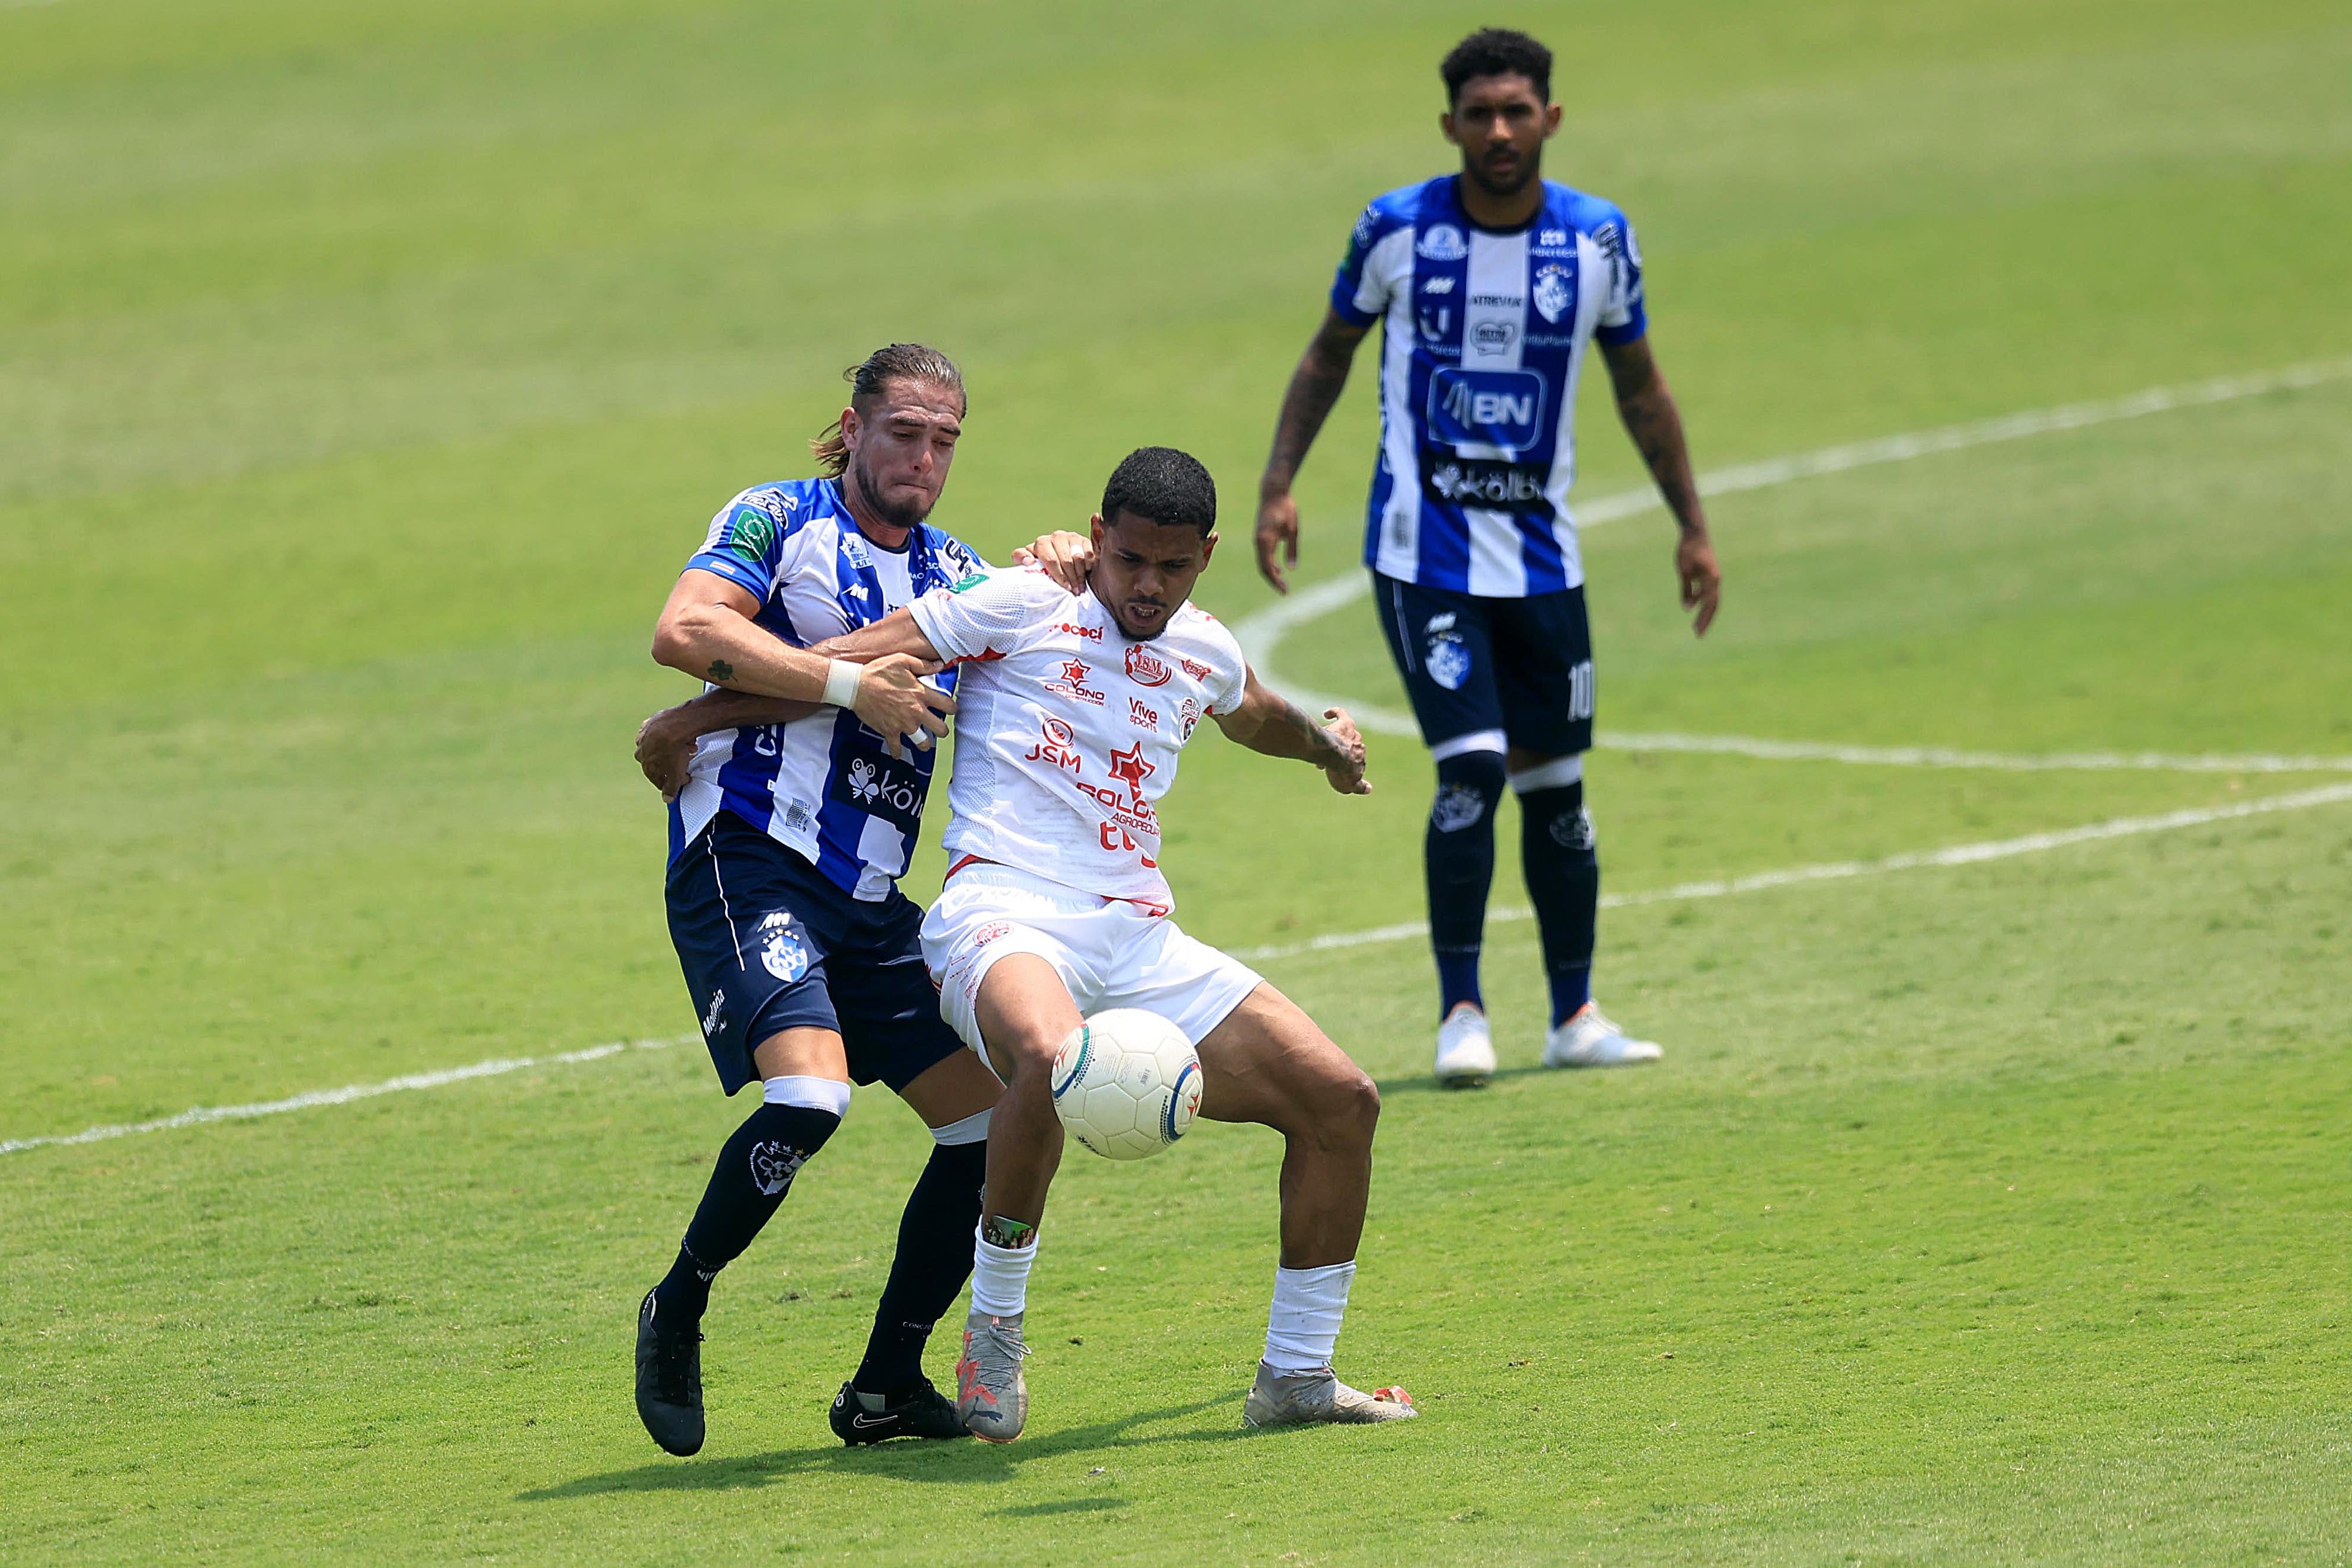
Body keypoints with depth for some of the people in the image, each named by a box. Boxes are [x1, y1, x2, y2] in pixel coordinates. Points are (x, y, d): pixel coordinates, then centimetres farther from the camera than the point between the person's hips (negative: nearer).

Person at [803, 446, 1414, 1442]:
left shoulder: (1204, 652, 19)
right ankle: (993, 1333, -22)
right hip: (1004, 915, -7)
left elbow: (1254, 714, 47)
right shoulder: (1021, 609, 1)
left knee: (1341, 1100, -2)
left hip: (1140, 940, 7)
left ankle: (1297, 1376, 11)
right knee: (1052, 1058, -41)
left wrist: (1325, 744, 38)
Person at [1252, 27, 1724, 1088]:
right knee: (1472, 769, -15)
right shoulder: (1396, 232, -7)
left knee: (1556, 784, 8)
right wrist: (1279, 483, 0)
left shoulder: (1599, 241, -1)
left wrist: (1692, 525, 12)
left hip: (1542, 554, 3)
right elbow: (1331, 351, 8)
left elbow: (1639, 386, 12)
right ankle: (1461, 1012, -6)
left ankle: (1574, 1017, 20)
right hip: (1423, 553, -3)